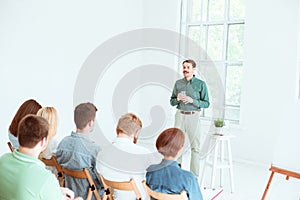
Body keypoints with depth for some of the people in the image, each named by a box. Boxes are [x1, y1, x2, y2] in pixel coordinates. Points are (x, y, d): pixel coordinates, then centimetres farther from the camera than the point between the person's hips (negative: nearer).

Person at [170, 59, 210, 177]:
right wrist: (177, 99, -8)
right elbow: (172, 102, 14)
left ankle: (194, 176, 9)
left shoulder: (201, 84, -1)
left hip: (194, 117, -3)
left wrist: (192, 100, -17)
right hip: (180, 115, 3)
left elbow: (206, 104, -3)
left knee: (195, 147, 0)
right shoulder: (178, 83, 9)